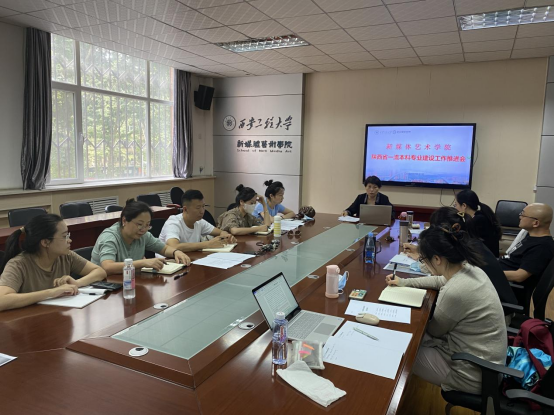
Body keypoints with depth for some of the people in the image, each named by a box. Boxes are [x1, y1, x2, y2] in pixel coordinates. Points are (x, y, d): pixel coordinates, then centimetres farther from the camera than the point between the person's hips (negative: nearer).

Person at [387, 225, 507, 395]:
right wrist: (404, 282, 17)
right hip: (485, 359, 8)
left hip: (474, 373, -8)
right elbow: (440, 281, 17)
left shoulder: (454, 292, -33)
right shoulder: (470, 269, -7)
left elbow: (434, 330, -13)